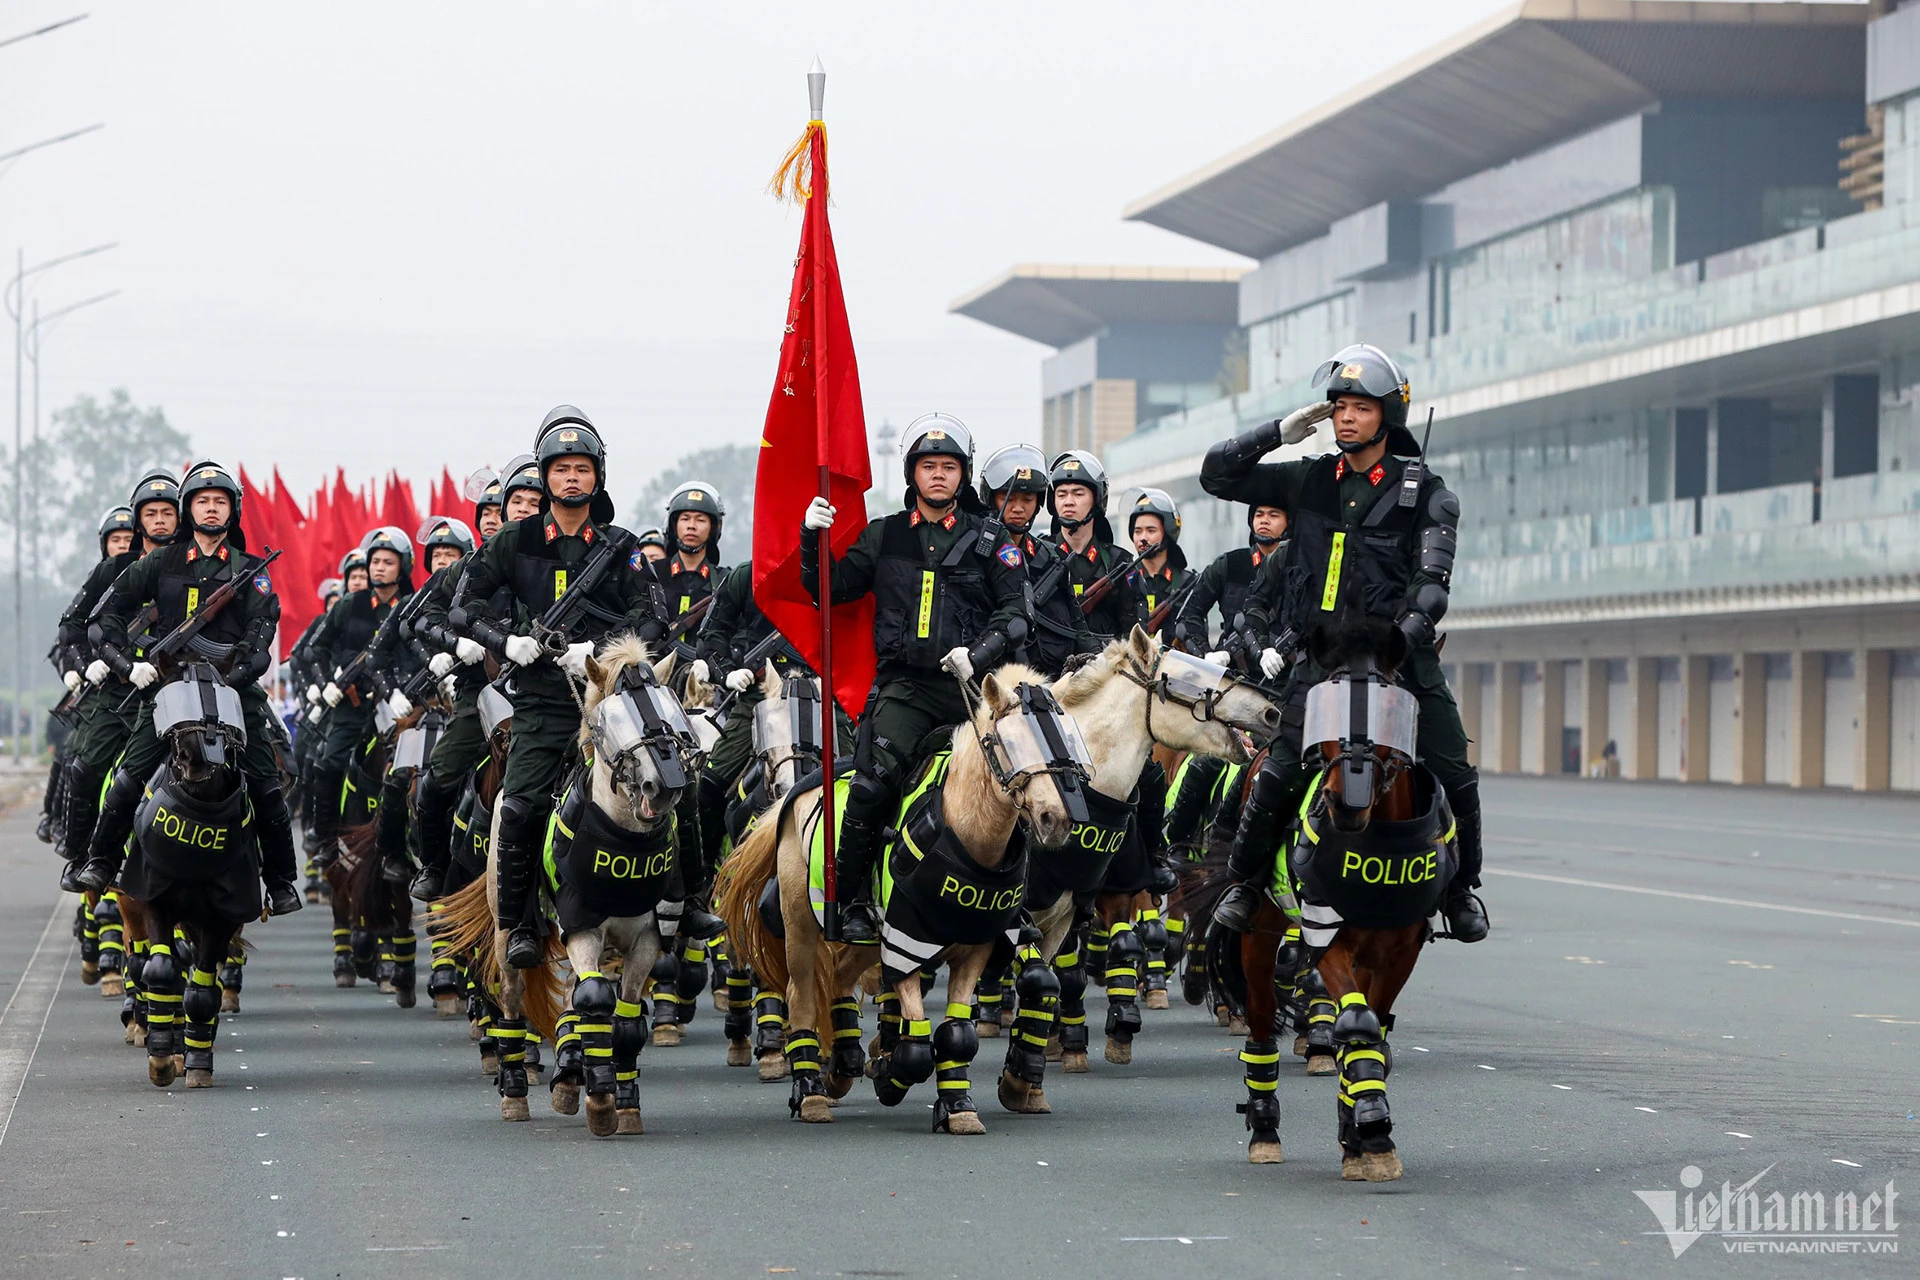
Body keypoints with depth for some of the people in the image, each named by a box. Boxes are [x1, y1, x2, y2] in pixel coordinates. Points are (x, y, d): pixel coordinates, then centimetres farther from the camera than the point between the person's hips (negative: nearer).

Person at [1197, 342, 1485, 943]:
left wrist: (1415, 618, -26)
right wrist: (1281, 433, 2)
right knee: (1279, 772, -10)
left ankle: (1460, 887, 15)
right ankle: (1244, 878, 9)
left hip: (1400, 652, -1)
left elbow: (1433, 571, -7)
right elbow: (1216, 474, 13)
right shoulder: (1307, 480, 12)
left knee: (1454, 774, -5)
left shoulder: (1424, 491, 5)